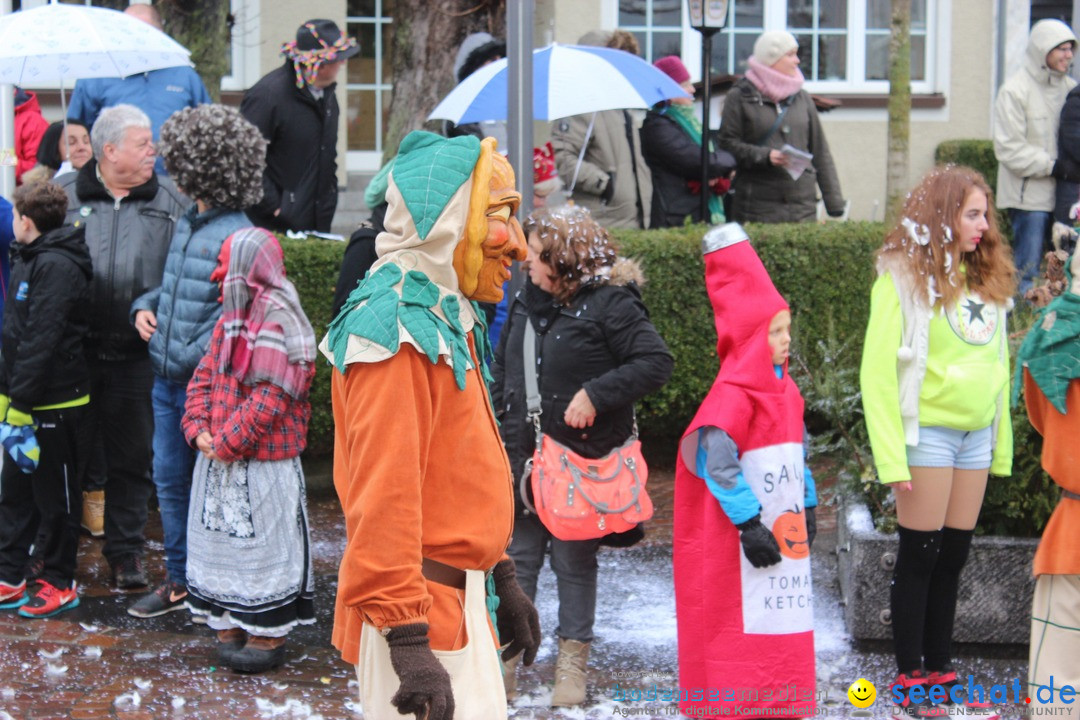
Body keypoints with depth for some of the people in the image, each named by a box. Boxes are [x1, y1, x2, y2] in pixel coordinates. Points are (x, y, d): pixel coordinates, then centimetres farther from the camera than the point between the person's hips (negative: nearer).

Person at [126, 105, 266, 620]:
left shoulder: (237, 235, -18)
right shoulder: (186, 223, 10)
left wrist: (195, 359, -21)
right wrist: (145, 306, 6)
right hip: (167, 382, 9)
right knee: (169, 481, 16)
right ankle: (179, 581, 28)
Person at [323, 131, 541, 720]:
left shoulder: (446, 320, 15)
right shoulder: (397, 330, -17)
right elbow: (383, 490, -23)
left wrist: (501, 579, 25)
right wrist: (408, 642, -27)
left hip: (458, 597, 10)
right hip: (418, 606, -10)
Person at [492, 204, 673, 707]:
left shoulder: (610, 303, -12)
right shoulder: (526, 302, 8)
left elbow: (656, 362, -17)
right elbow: (502, 367, 19)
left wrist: (595, 394, -22)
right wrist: (497, 424, 10)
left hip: (582, 461, -5)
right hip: (523, 458, 5)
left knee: (574, 562, 7)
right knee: (518, 557, 10)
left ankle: (572, 661, 19)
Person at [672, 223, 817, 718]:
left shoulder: (784, 389, 12)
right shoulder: (732, 395, -16)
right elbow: (717, 464, -20)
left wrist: (808, 506, 19)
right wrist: (748, 523, -20)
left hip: (784, 527, 9)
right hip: (744, 538, -8)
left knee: (783, 614, 12)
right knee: (743, 623, -4)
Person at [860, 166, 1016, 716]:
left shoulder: (986, 277, 10)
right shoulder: (905, 277, -10)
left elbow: (996, 364, 14)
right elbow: (877, 371, -12)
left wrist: (1001, 443, 11)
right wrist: (891, 458, -15)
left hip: (976, 435, 6)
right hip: (928, 432, -6)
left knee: (953, 557, 11)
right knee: (919, 556, 1)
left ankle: (939, 668, 20)